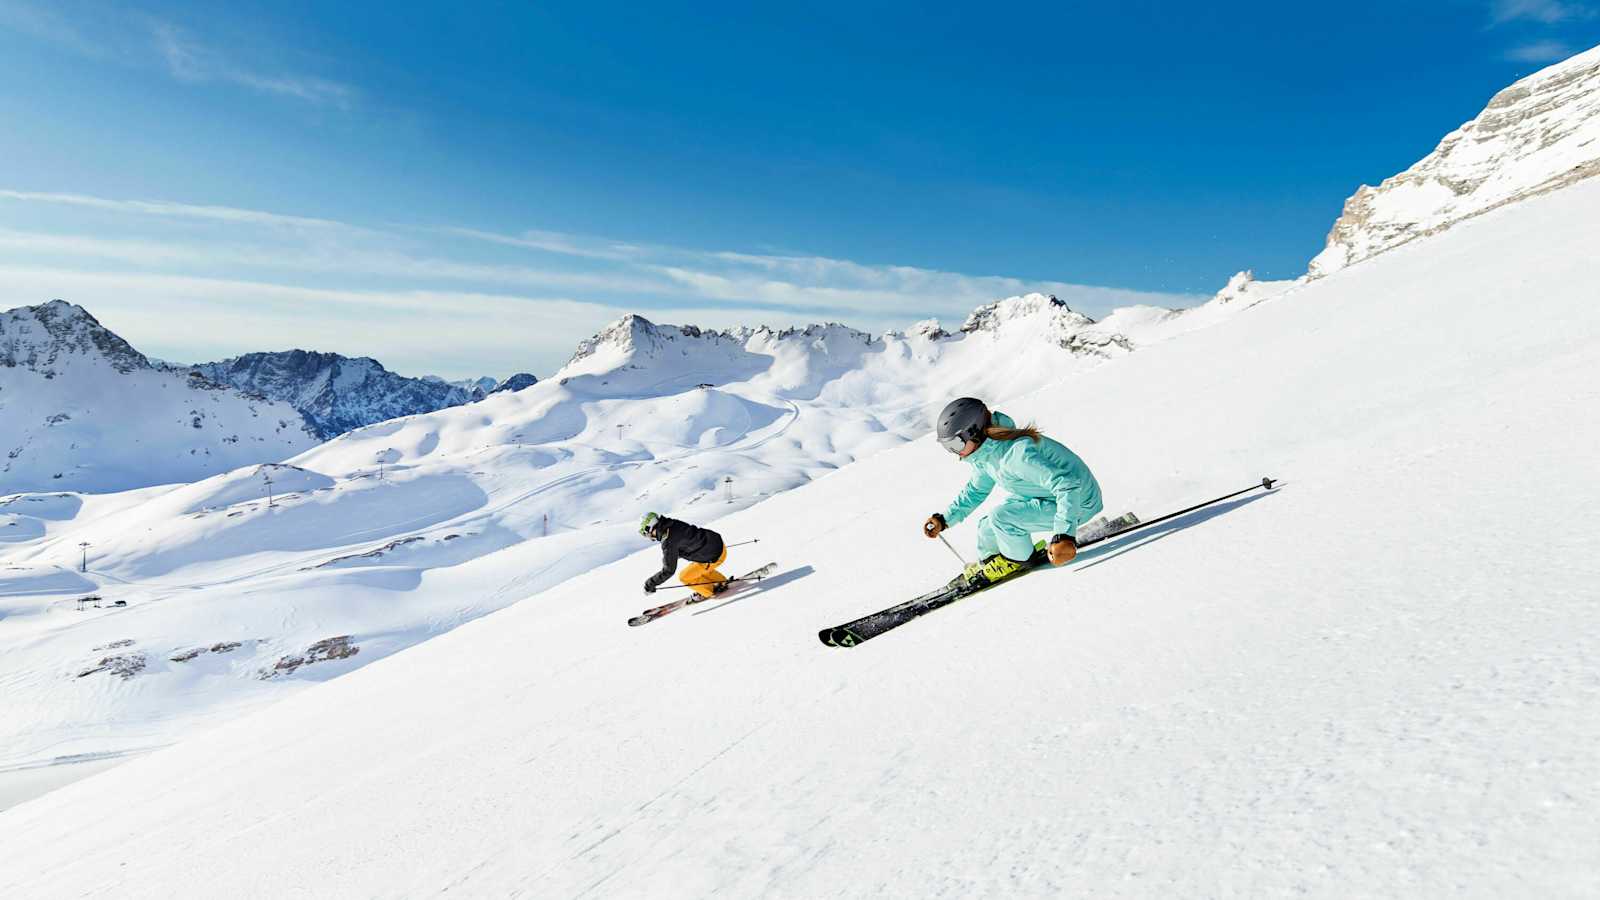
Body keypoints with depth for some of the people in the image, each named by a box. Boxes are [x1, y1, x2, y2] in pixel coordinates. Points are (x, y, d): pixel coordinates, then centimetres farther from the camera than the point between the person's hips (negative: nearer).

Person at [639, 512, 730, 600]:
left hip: (714, 556, -8)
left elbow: (669, 570, -16)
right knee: (698, 568, 32)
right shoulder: (673, 524, 3)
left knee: (684, 577, 8)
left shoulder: (668, 541, -21)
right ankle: (722, 582, 40)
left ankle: (709, 591, 24)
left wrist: (650, 583, -5)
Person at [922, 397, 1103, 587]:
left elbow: (1067, 485, -38)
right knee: (988, 529, 8)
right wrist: (944, 519, 6)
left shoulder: (1016, 454, -35)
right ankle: (988, 562, 37)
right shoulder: (982, 452, -5)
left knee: (1001, 517, -25)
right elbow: (976, 490, 13)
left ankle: (1017, 559, 2)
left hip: (1077, 502, -9)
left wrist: (1064, 534, -43)